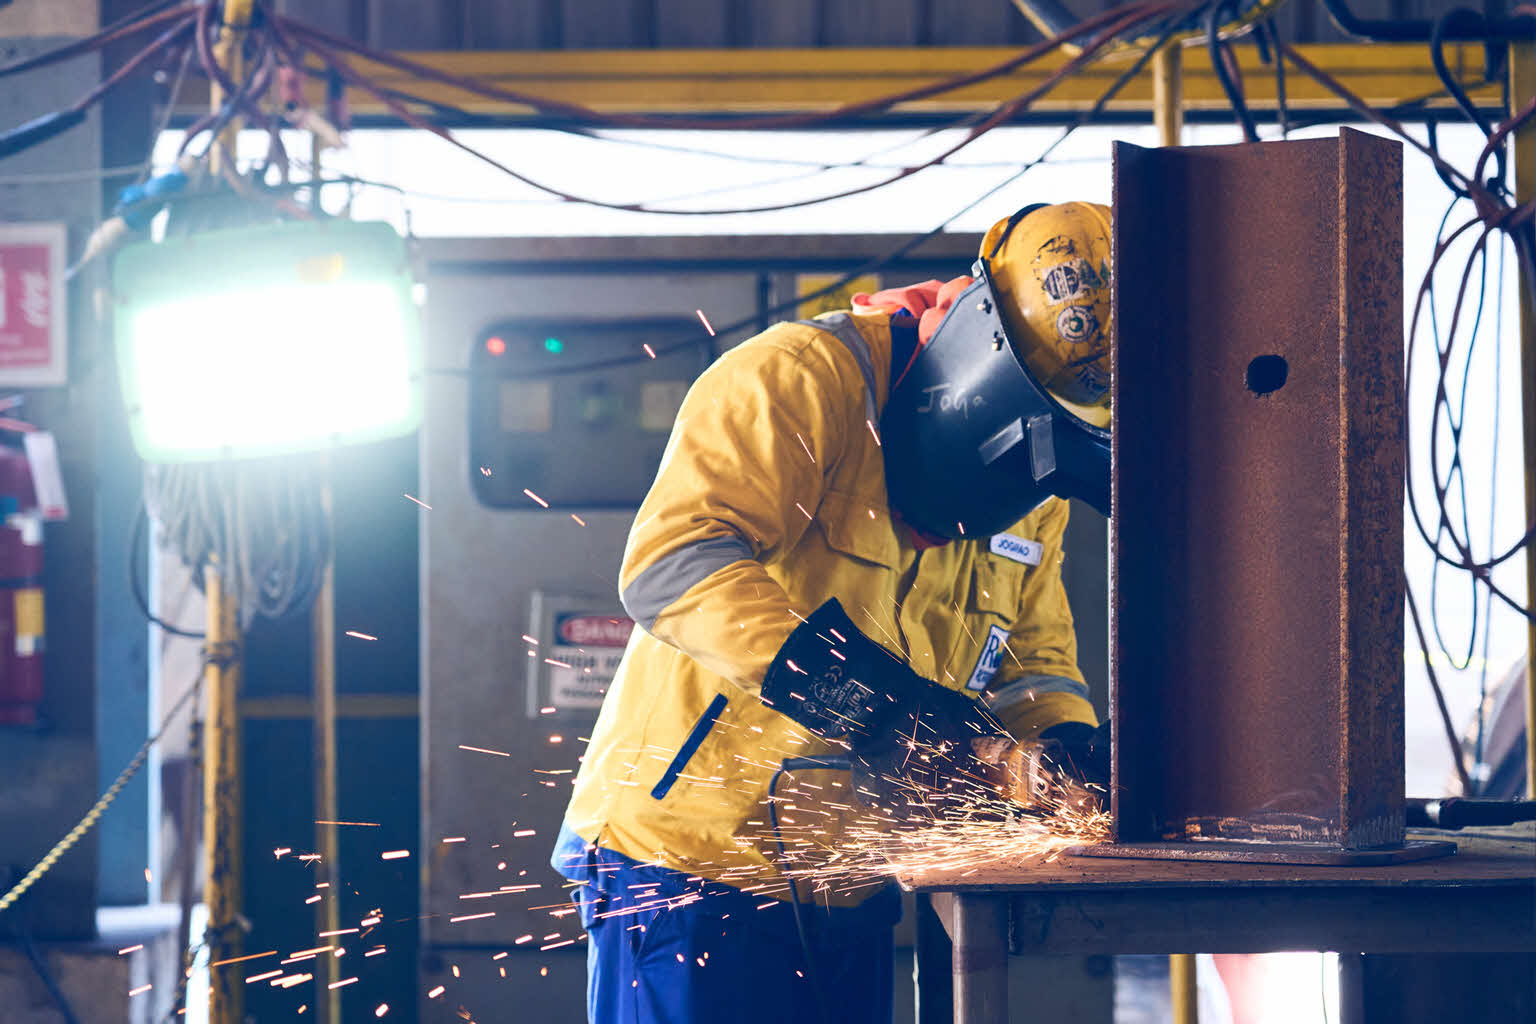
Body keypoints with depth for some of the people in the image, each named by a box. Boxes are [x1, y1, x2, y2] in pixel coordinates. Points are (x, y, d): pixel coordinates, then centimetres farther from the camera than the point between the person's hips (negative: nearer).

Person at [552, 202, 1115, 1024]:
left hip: (845, 892, 8)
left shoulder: (1030, 499, 10)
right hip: (684, 856, -8)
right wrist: (852, 691, -35)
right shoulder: (800, 379, -15)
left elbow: (1033, 654, 21)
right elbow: (671, 562, -27)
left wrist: (1066, 745, -3)